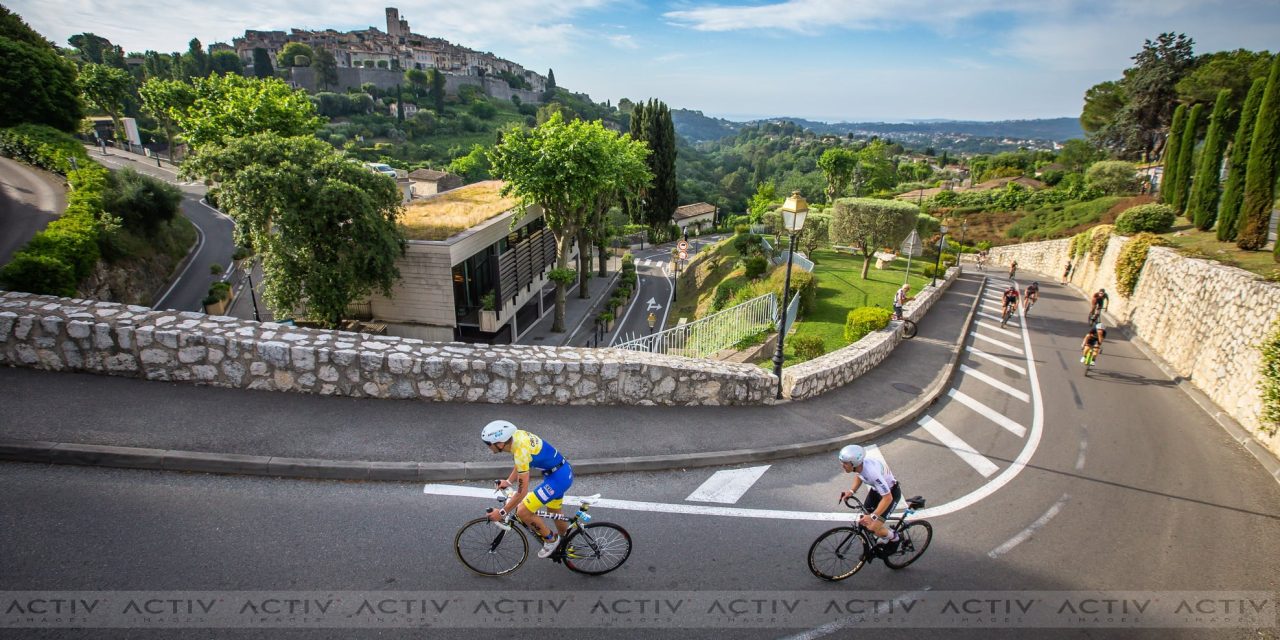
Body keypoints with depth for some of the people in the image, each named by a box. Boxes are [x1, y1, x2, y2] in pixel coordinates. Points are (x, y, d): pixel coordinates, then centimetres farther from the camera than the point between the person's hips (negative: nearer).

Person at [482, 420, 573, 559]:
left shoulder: (520, 451, -28)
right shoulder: (516, 434, -4)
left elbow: (521, 492, -22)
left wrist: (502, 513, -12)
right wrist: (508, 482, 19)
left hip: (558, 477, -10)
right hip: (564, 471, 10)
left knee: (523, 512, -7)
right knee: (555, 512, 27)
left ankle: (551, 539, 14)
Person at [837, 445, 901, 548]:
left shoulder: (872, 472, -41)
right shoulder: (859, 464, -19)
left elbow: (887, 498, -34)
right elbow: (859, 475, 6)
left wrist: (872, 517, -34)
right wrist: (852, 491, -9)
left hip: (890, 493, -7)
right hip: (876, 489, 7)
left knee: (873, 528, -12)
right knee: (864, 522, 7)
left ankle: (893, 536, 19)